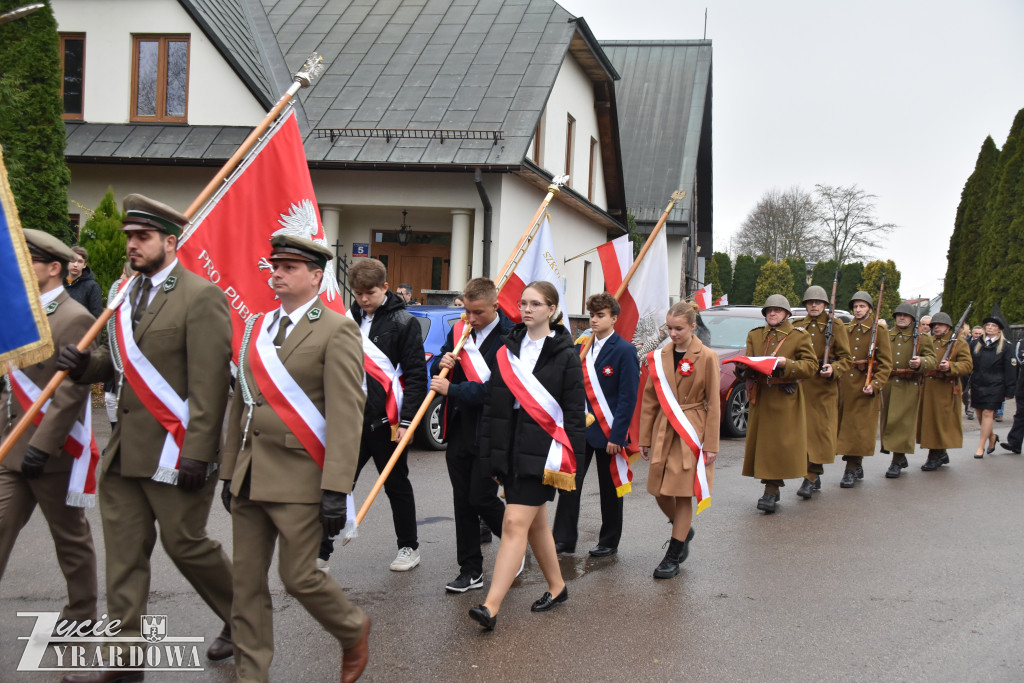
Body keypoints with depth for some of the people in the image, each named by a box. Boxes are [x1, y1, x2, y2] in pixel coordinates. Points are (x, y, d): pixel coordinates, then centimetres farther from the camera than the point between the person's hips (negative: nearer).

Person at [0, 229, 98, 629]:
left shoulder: (74, 319, -12)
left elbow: (72, 392, -18)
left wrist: (41, 447, -21)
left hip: (55, 454, -7)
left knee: (71, 538, 7)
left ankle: (81, 617, 21)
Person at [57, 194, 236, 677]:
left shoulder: (201, 296, -11)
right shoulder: (128, 295, 14)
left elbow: (209, 384, -17)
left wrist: (197, 454, -20)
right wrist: (84, 365, -3)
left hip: (173, 451, -7)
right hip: (125, 448, 8)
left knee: (185, 543, 3)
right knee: (124, 550, 9)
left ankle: (243, 620, 25)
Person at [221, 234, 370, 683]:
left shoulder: (337, 331, -8)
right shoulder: (257, 327, 13)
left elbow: (346, 415, -14)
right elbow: (241, 403, 18)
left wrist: (336, 489, -19)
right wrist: (230, 470, 16)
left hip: (299, 478, -6)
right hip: (250, 475, 7)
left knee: (299, 577, -2)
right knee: (246, 579, 8)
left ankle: (354, 630, 27)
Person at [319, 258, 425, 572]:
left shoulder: (403, 322, -6)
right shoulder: (349, 320, 9)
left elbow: (416, 374, -8)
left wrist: (406, 420, -14)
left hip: (386, 421, -4)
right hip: (351, 419, 4)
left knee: (396, 485, 9)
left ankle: (409, 546, 25)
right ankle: (320, 552, 7)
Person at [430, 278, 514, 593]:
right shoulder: (458, 331, 9)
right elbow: (435, 370, 18)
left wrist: (452, 390, -19)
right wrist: (441, 364, -6)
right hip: (459, 429, 6)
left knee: (481, 498, -5)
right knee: (462, 502, 9)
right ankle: (470, 571, 19)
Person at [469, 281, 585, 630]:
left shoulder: (565, 355, -4)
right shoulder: (509, 348, 11)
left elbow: (575, 411, -5)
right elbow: (492, 401, 12)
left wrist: (569, 459, -9)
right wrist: (489, 451, 8)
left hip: (542, 451, -6)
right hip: (510, 449, 6)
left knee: (515, 523, -12)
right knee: (535, 523, 16)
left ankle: (491, 607, -14)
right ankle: (557, 587, 34)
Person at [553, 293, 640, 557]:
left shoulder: (625, 351, -9)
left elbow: (628, 397, -12)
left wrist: (617, 436, -17)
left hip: (607, 431, -5)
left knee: (610, 488, 8)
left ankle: (609, 542, 20)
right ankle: (563, 539, 3)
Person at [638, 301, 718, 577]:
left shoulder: (707, 357, -6)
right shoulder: (659, 357, 5)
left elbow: (713, 404, -5)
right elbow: (649, 400, 10)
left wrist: (711, 444, -8)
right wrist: (645, 438, 8)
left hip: (692, 432, -4)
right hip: (663, 432, 4)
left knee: (683, 494, -1)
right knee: (659, 491, 6)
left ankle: (673, 557, 9)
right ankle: (684, 531, 36)